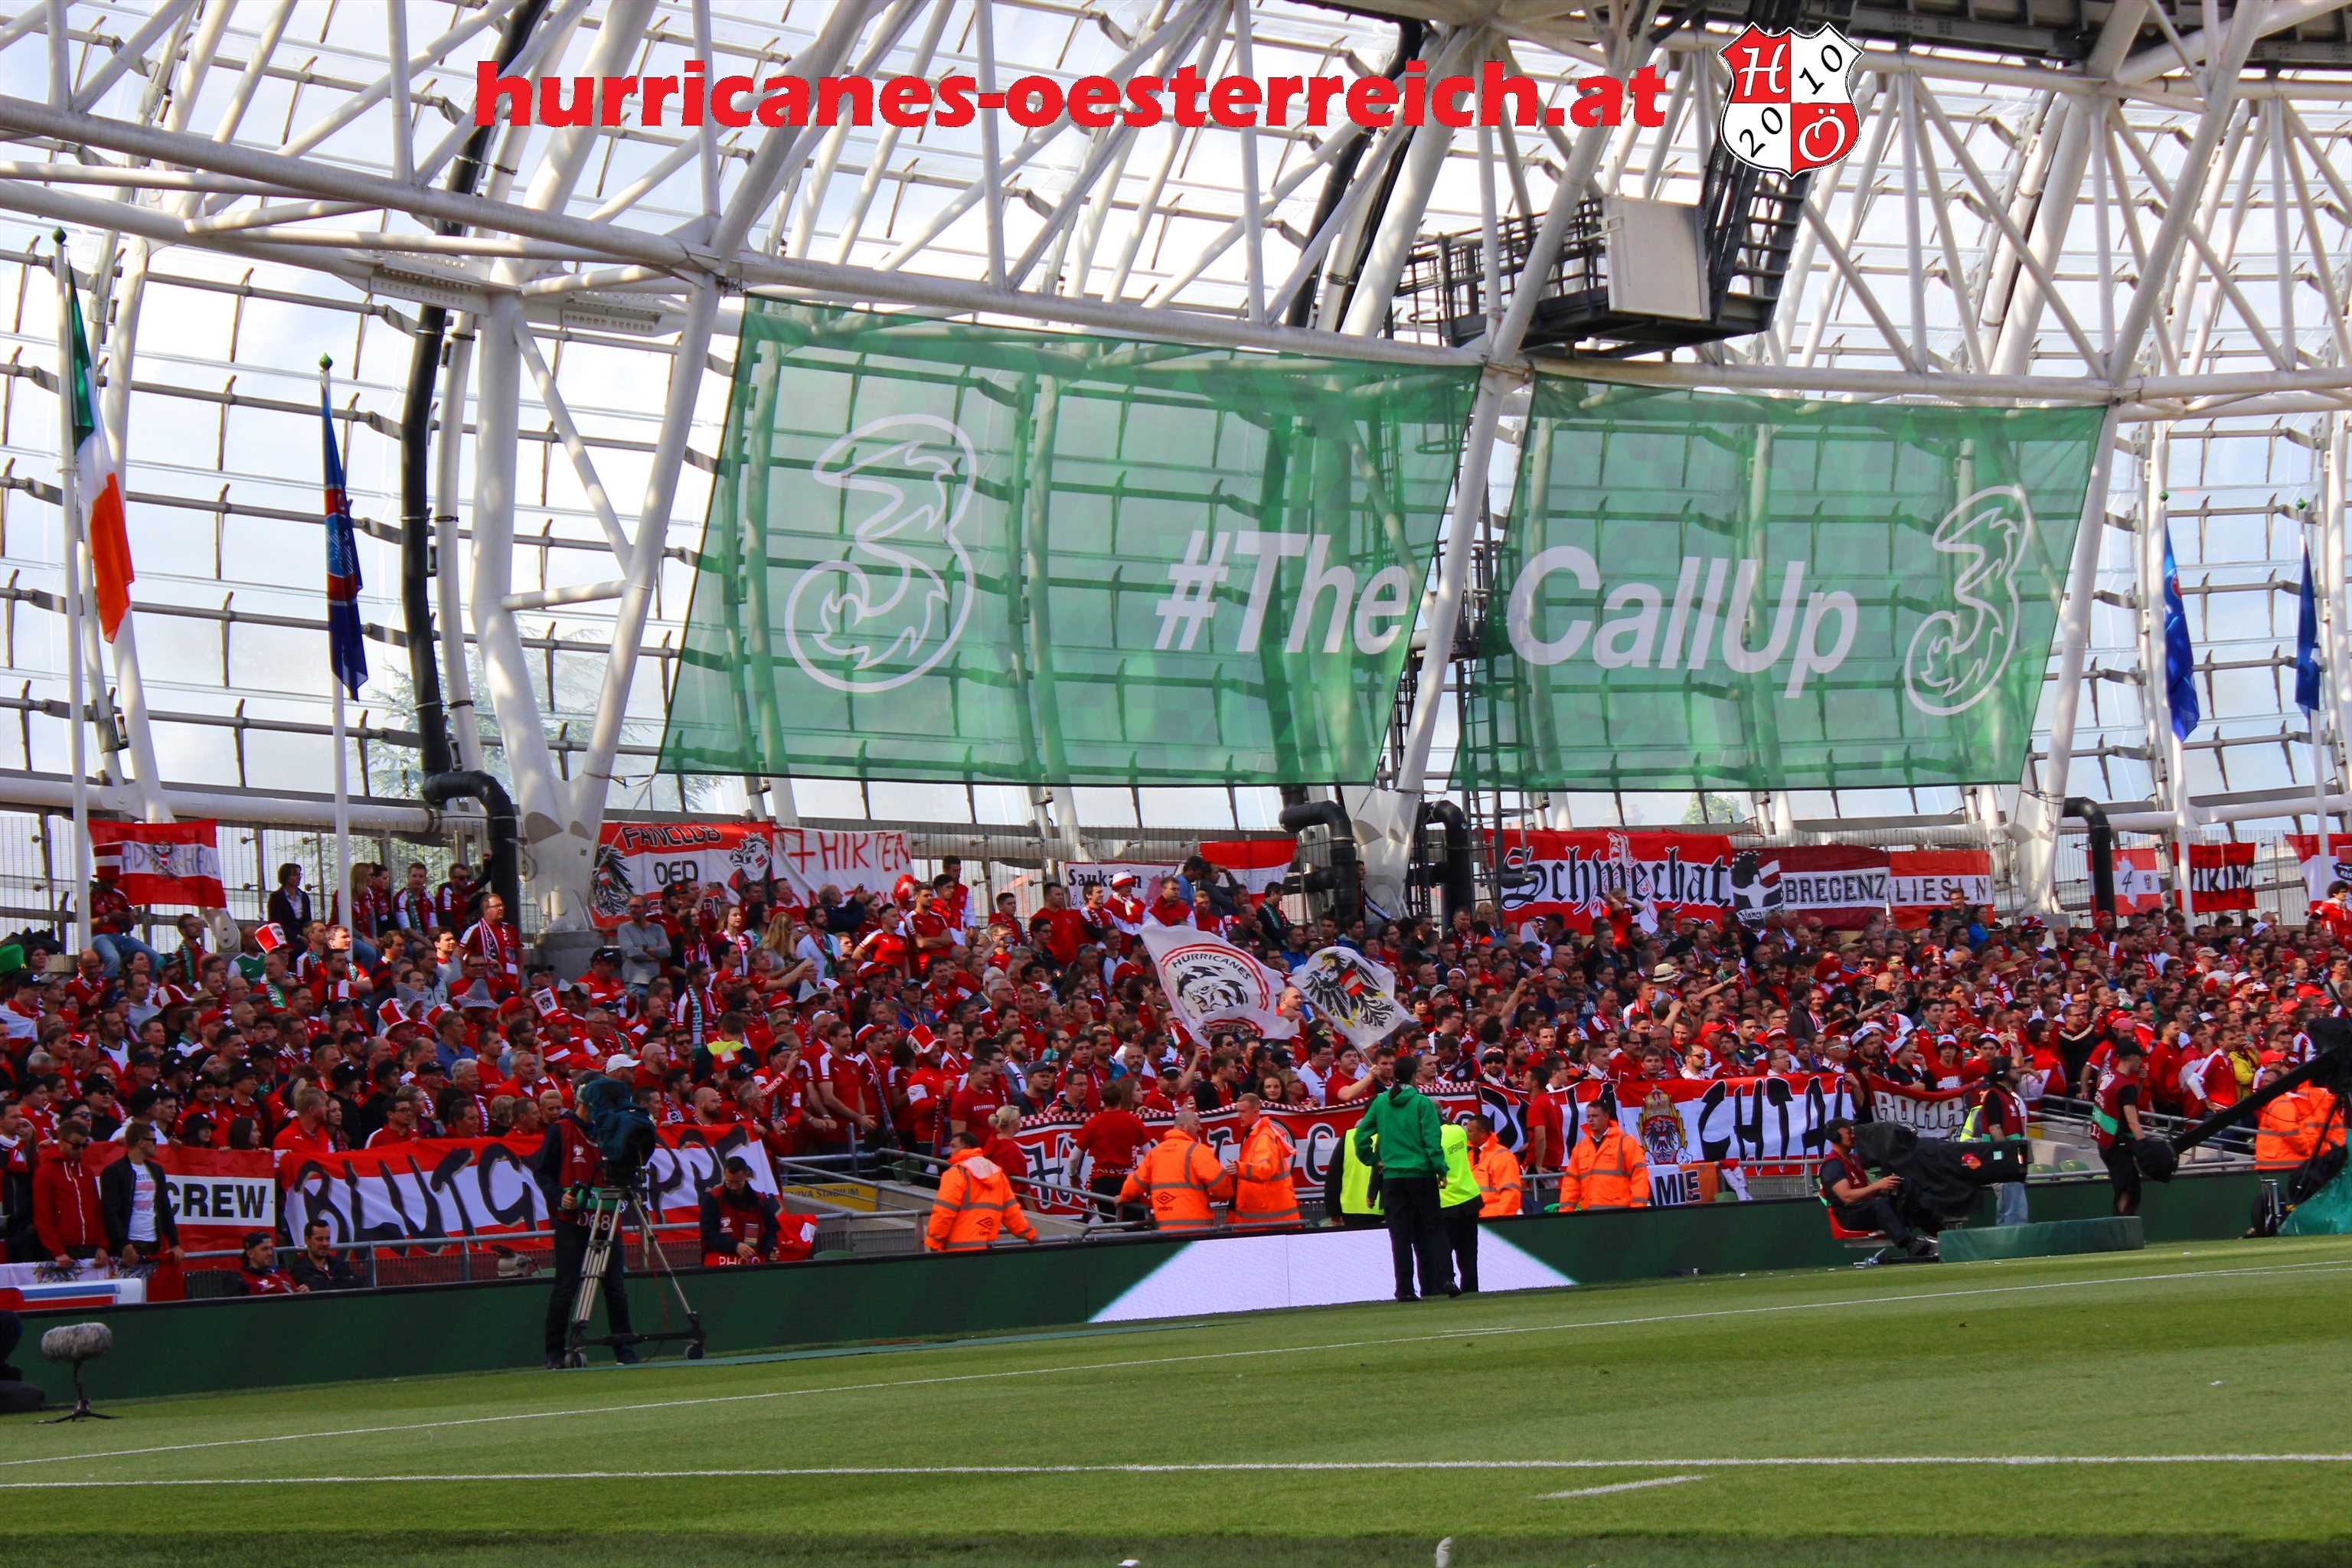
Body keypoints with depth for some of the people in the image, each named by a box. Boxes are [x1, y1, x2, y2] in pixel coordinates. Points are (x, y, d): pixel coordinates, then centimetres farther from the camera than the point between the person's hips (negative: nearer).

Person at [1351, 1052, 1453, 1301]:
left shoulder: (1380, 1102, 4)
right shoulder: (1422, 1103, -7)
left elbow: (1361, 1135, 5)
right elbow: (1432, 1140, -10)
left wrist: (1372, 1159, 16)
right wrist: (1441, 1169, -4)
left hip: (1392, 1176, 3)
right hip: (1421, 1174, -3)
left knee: (1400, 1234, 4)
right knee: (1433, 1228, 6)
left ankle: (1404, 1289, 0)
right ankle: (1445, 1279, -4)